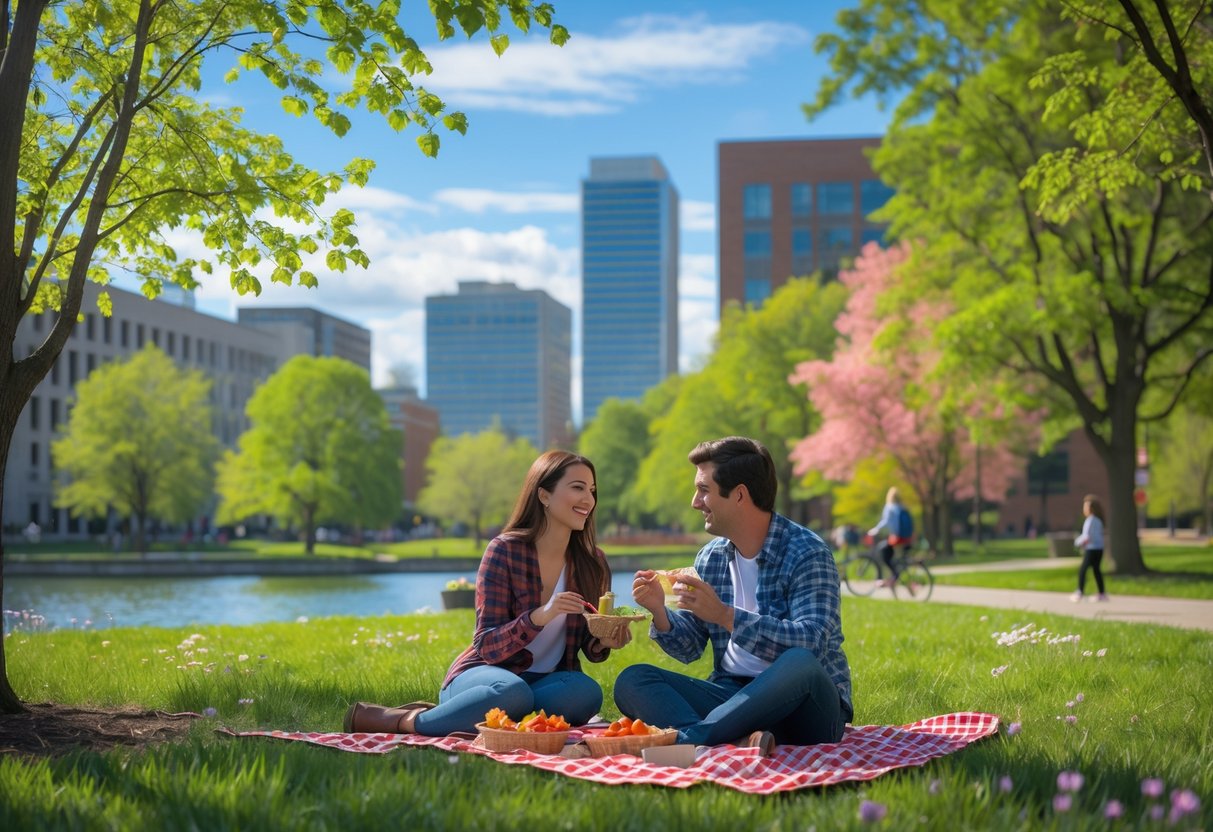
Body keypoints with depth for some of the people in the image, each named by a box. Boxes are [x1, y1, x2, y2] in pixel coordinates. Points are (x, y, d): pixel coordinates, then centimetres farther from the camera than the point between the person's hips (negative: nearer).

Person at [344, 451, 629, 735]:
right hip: (486, 675, -4)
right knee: (512, 692, -40)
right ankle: (401, 720, -19)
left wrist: (602, 642, -15)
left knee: (587, 693, -31)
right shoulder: (505, 550, -10)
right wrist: (539, 617, -32)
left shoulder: (592, 562, 2)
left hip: (546, 680, 4)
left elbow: (588, 646, 10)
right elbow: (487, 647, -14)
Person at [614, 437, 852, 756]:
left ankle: (685, 736, -35)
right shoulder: (710, 558, 11)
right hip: (733, 695, 6)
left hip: (803, 706, -6)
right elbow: (689, 648, 14)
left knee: (799, 664, -39)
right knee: (631, 681, -15)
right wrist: (660, 613, -6)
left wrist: (724, 615, -27)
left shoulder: (807, 553, -9)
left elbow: (811, 643, -23)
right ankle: (740, 740, -39)